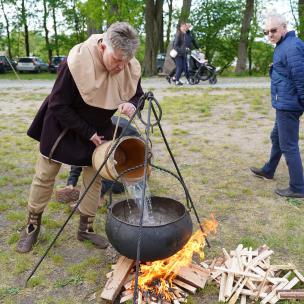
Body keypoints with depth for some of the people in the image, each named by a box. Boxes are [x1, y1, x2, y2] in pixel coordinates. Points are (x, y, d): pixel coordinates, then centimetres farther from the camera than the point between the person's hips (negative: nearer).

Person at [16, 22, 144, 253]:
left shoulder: (131, 67, -18)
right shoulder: (77, 62, -32)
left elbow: (138, 95, 0)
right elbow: (58, 106, -25)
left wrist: (131, 105, -26)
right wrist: (88, 133, -24)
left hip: (99, 130, 4)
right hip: (63, 127, -3)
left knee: (94, 178, 7)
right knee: (45, 176, 7)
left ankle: (86, 228, 25)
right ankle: (33, 225, 26)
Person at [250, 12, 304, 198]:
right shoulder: (283, 45, 13)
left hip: (288, 105, -11)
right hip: (284, 104, 11)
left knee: (288, 145, -4)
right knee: (277, 137, 23)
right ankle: (268, 171, 42)